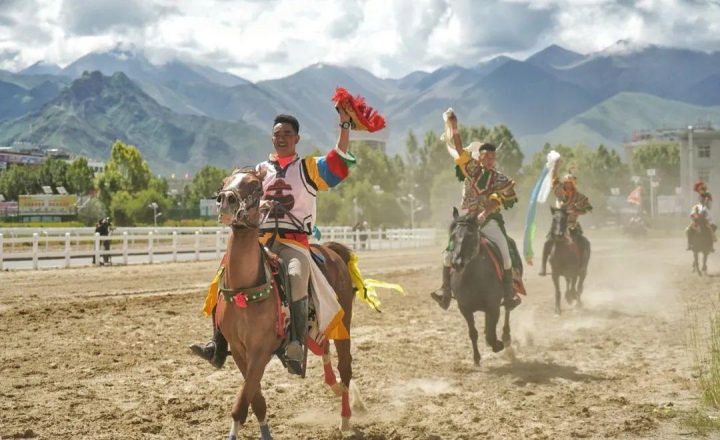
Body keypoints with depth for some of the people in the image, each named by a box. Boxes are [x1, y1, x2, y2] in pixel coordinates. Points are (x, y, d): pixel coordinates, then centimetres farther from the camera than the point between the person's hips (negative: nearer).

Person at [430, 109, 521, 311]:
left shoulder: (500, 179, 2)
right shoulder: (471, 170, 3)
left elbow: (498, 199, -9)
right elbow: (460, 151, -6)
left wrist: (485, 213, -25)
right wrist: (453, 127, -17)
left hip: (490, 221, -1)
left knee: (504, 253, -15)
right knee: (449, 252, -9)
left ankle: (509, 294, -8)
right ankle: (446, 290, 0)